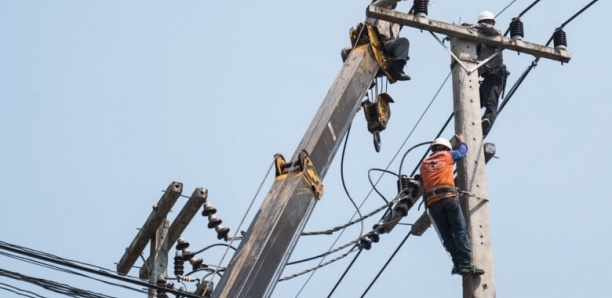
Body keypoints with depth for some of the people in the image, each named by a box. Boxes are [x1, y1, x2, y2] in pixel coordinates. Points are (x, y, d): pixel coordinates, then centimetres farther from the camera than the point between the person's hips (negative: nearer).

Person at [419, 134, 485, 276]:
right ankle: (466, 264, -21)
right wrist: (462, 141, 51)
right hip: (448, 197, -4)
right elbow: (462, 151, 32)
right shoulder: (446, 156, 16)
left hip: (432, 202, 4)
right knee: (460, 231, -9)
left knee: (447, 235, 4)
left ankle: (458, 264, -7)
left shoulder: (424, 164, 24)